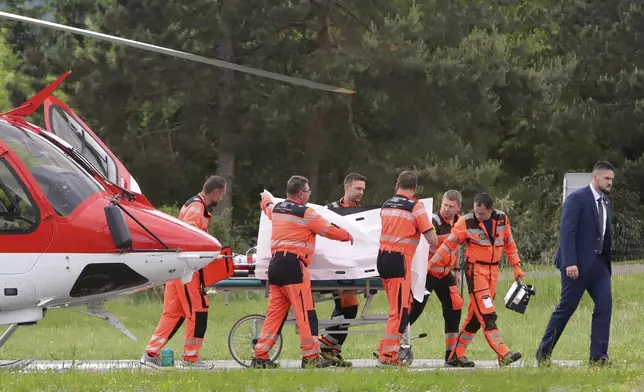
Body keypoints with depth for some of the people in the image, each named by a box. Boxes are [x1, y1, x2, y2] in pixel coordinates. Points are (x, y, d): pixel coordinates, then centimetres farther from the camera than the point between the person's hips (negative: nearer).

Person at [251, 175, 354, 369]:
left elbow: (267, 206, 40)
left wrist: (266, 196, 63)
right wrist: (347, 236, 19)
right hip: (293, 265, -8)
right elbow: (329, 230, 0)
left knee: (274, 313, 9)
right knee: (306, 313, -4)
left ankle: (260, 356, 6)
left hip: (275, 265, 8)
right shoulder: (305, 213, -6)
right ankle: (311, 356, -6)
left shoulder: (276, 209, 15)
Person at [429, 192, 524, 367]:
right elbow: (449, 244, -6)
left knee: (476, 315, 8)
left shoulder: (502, 219, 3)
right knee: (487, 316, -14)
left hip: (493, 271, 6)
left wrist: (516, 266, 14)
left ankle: (457, 355, 15)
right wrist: (431, 264, -9)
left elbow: (509, 244, 16)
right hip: (475, 270, -5)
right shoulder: (466, 222, -10)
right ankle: (503, 355, -21)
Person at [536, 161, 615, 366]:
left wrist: (608, 260, 11)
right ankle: (544, 352, 13)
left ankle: (598, 356, -2)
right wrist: (569, 263, -24)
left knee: (604, 306, -4)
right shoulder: (577, 198, -11)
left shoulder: (605, 203, 14)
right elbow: (567, 231, -18)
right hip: (578, 264, -7)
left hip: (599, 264, 7)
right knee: (566, 308, -1)